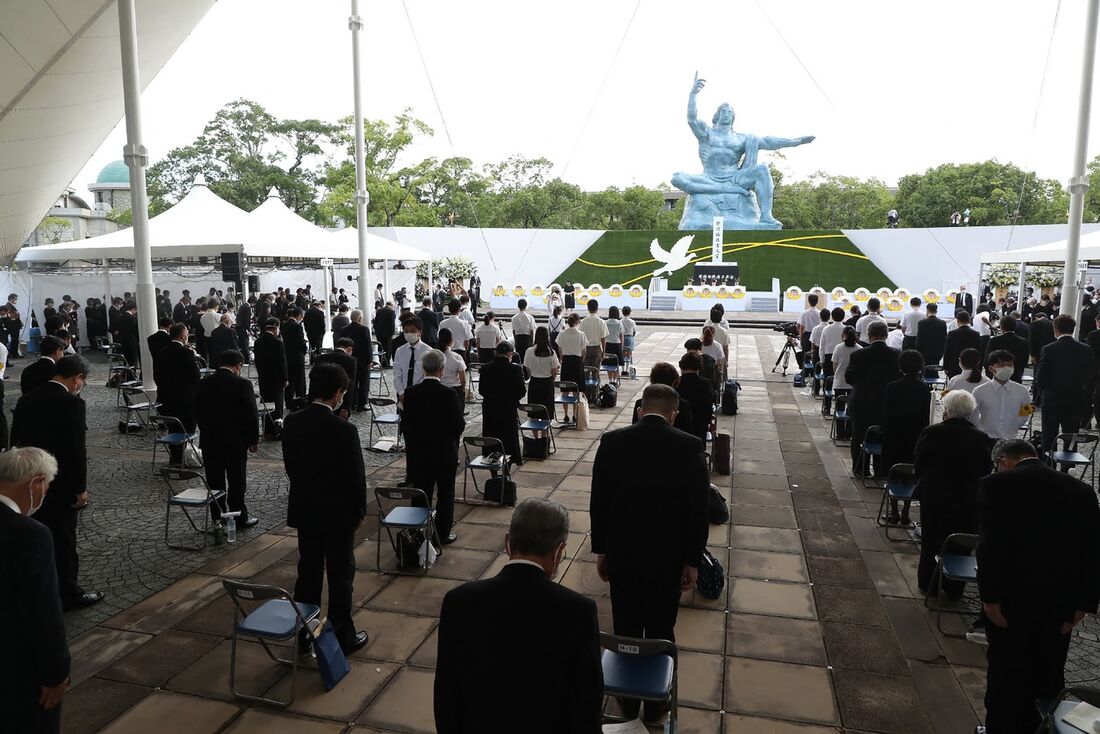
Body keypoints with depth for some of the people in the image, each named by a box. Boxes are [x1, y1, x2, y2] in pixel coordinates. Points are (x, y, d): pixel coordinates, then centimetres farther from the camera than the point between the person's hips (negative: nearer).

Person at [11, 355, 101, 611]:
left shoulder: (26, 400, 5)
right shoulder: (72, 403, -18)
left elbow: (15, 440, 10)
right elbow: (77, 449, -19)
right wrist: (80, 488, -11)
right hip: (59, 485, -7)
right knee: (63, 541, 5)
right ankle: (69, 594, 17)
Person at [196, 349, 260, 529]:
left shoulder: (203, 384, 1)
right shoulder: (243, 384, -13)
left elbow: (198, 414, 8)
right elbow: (251, 415, -10)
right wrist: (254, 440, 0)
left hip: (209, 442, 4)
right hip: (235, 441, -4)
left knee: (215, 481, 11)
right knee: (236, 481, 5)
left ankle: (217, 517, 19)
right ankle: (239, 517, 12)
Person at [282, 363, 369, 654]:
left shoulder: (291, 422, -5)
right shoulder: (344, 429, -23)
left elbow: (289, 465, 6)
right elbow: (356, 476, -15)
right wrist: (360, 511, -1)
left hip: (303, 509, 5)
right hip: (338, 513, -5)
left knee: (308, 571, 17)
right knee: (340, 575, 8)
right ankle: (342, 637, 20)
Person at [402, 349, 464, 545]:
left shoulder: (410, 393, -7)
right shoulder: (449, 394, -18)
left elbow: (405, 425, -2)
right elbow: (458, 427, -15)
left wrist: (411, 446, 12)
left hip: (418, 453, 3)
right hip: (445, 453, -3)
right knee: (445, 494, 10)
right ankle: (443, 534, 18)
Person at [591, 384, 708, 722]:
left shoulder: (612, 442, -8)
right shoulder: (690, 447, -13)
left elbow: (598, 502, -3)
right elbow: (698, 509, -10)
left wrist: (601, 549, 8)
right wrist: (692, 561, 0)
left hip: (621, 554, 1)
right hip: (667, 557, -1)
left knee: (625, 631, 17)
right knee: (660, 632, 15)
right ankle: (656, 701, 30)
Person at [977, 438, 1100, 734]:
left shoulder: (995, 484, -11)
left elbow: (989, 546, -17)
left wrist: (990, 597, -12)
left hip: (1012, 597, -4)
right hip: (1061, 600, 4)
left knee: (1004, 671, 12)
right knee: (1048, 674, 19)